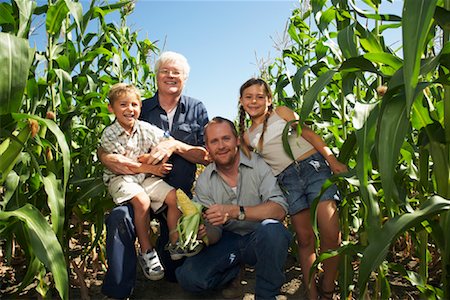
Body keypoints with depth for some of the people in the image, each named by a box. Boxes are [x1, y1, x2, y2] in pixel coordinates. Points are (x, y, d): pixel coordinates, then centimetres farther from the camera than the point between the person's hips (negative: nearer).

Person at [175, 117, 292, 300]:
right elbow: (214, 235, -4)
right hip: (228, 241, 2)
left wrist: (234, 211, -36)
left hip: (259, 240, -2)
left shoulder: (257, 165, -12)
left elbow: (279, 209, -25)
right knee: (188, 277, -19)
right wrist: (203, 233, -28)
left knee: (271, 229, -36)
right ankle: (235, 270, 10)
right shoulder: (204, 181, -3)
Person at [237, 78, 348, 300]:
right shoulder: (247, 136, 16)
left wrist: (333, 160, -6)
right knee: (305, 239, 0)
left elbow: (308, 134, 3)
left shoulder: (281, 112, 9)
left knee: (331, 234, -11)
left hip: (313, 166, -2)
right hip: (287, 180, 2)